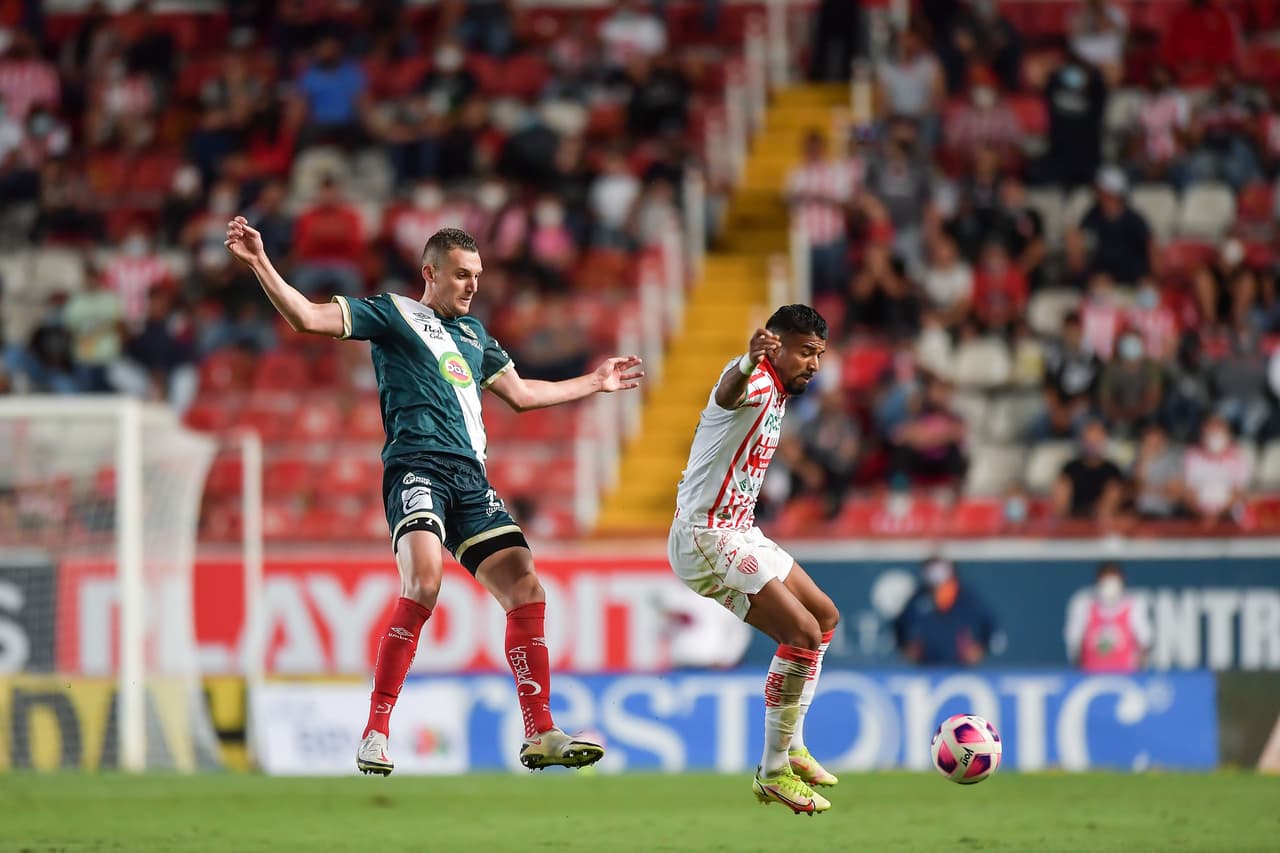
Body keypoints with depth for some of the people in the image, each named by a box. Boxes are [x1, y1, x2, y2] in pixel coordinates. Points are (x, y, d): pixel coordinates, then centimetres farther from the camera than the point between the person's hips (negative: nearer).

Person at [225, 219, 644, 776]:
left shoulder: (472, 333, 27)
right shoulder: (393, 313, 8)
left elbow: (521, 394, 40)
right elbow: (307, 317, -2)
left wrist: (595, 383, 48)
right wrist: (259, 262, -14)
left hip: (471, 478, 7)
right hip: (418, 464, -7)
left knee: (525, 588, -3)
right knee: (423, 582, -28)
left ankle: (540, 735, 4)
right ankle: (375, 732, -23)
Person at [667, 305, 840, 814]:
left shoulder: (777, 393, 14)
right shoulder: (755, 382, -18)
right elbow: (730, 392, -46)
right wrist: (750, 361, -66)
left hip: (739, 533, 11)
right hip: (707, 538, -11)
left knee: (825, 618, 20)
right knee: (802, 632, -19)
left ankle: (791, 749, 27)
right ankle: (774, 772, -12)